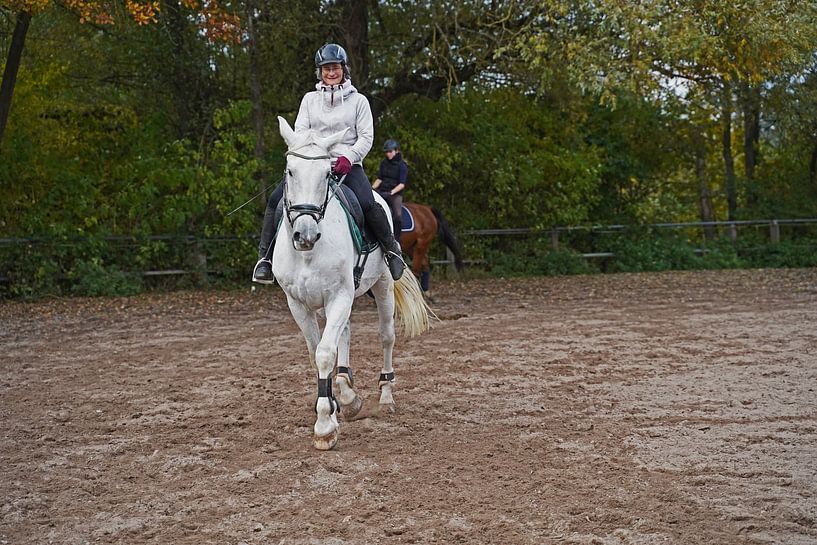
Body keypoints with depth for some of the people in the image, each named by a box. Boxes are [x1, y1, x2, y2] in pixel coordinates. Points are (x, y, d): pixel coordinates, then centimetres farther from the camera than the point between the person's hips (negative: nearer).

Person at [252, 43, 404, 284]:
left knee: (367, 203, -29)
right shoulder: (310, 99, 14)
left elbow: (366, 137, 1)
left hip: (347, 164, -2)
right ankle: (265, 257, -9)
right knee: (276, 199, -17)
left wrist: (348, 157, -18)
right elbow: (300, 131, 6)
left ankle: (391, 250, -8)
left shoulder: (358, 100, 7)